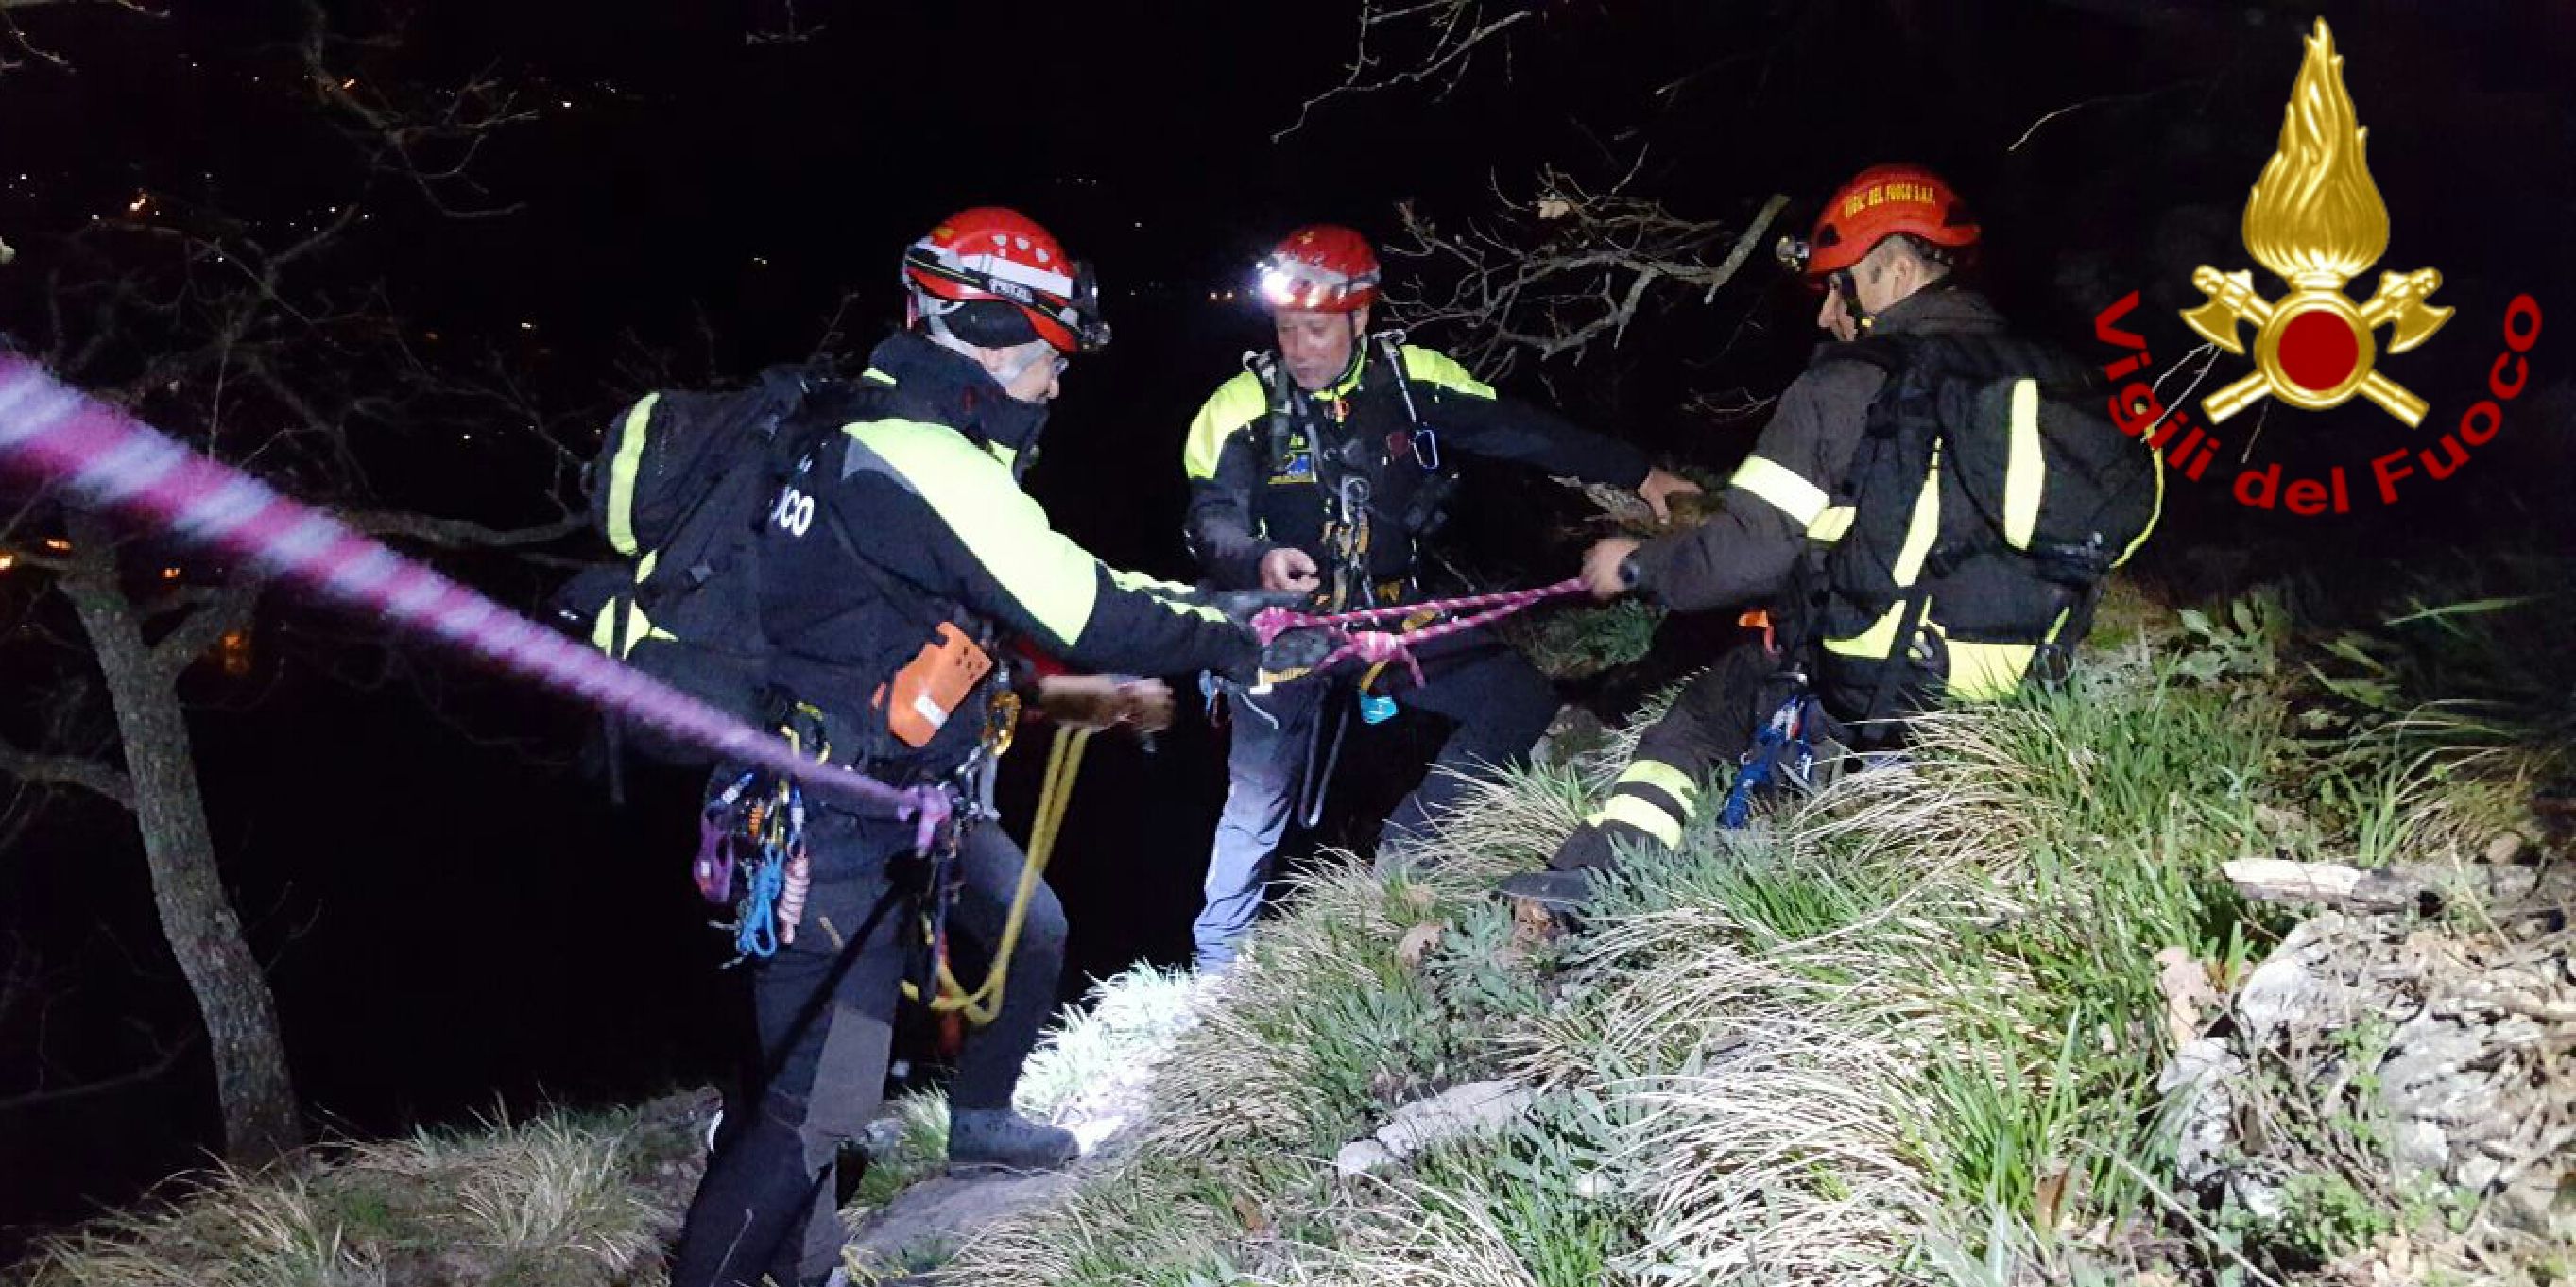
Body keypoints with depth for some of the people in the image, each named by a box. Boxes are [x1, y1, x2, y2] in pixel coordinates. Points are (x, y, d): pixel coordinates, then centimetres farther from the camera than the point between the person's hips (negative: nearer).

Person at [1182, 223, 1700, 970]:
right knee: (1258, 805, 2)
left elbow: (1517, 431, -5)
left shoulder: (1410, 379, -6)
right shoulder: (1243, 406, -11)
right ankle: (1218, 962, 22)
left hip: (1394, 611, 3)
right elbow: (1212, 516, -17)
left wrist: (1636, 473, -7)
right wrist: (1261, 561, -39)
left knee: (1524, 706, -7)